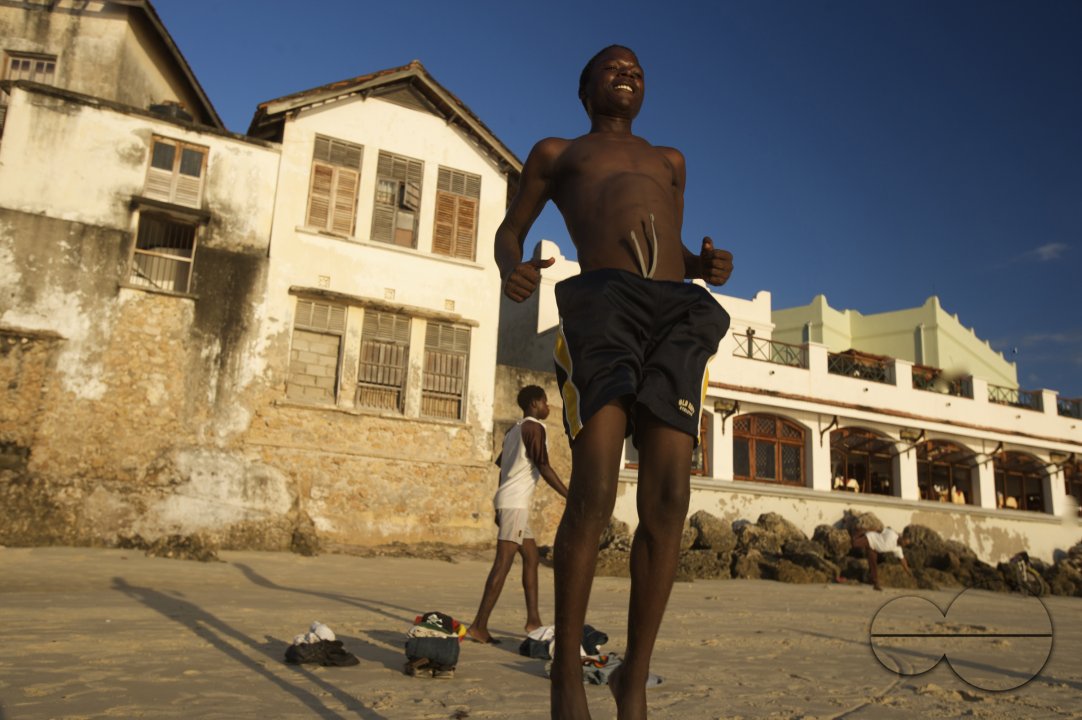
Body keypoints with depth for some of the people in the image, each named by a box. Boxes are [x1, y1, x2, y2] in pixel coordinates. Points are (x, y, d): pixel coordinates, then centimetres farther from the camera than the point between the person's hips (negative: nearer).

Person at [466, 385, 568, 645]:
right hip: (516, 503, -10)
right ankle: (479, 626, -14)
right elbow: (543, 468, -15)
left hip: (506, 501, 10)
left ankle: (533, 620, 15)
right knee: (504, 562, -12)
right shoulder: (533, 428, -6)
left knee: (531, 557, 14)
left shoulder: (514, 430, 21)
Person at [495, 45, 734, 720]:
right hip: (603, 302, -3)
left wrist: (705, 264, 9)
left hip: (678, 311, 4)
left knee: (668, 503, -8)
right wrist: (512, 267, 0)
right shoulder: (556, 152, 28)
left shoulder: (669, 161, 36)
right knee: (594, 493, -17)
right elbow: (510, 229, 25)